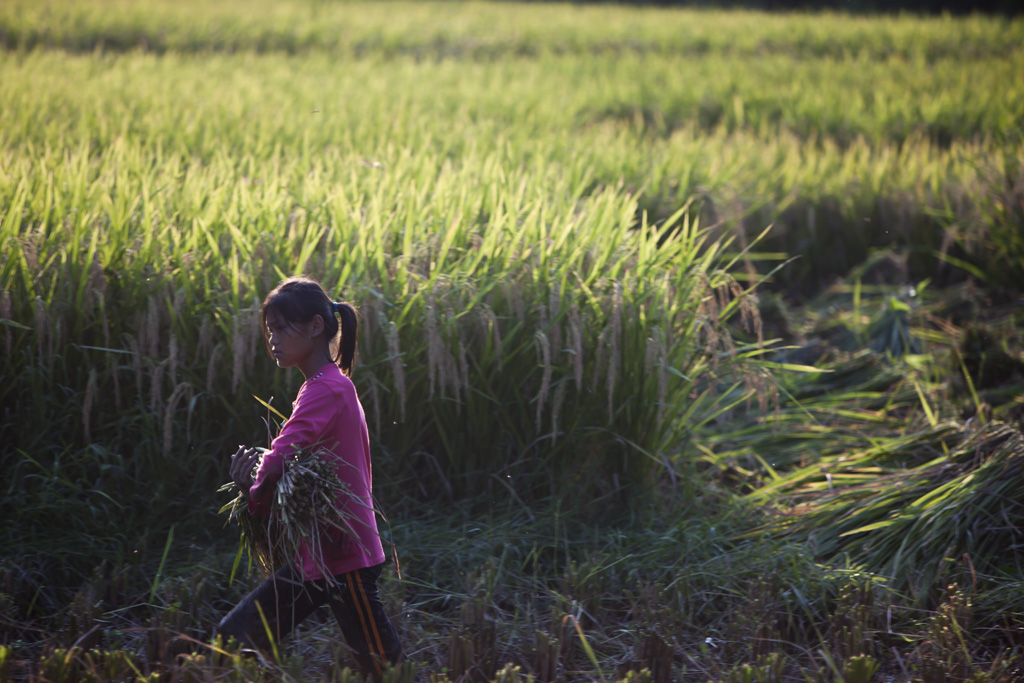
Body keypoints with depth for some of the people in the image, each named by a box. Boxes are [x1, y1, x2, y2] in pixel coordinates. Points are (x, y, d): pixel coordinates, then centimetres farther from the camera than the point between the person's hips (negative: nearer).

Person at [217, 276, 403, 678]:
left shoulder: (326, 390, -18)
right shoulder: (333, 385, 13)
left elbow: (279, 458, -27)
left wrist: (255, 495, -7)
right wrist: (257, 482, -5)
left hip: (342, 558, -10)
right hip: (317, 555, 10)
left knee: (383, 667, 0)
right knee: (234, 637, 6)